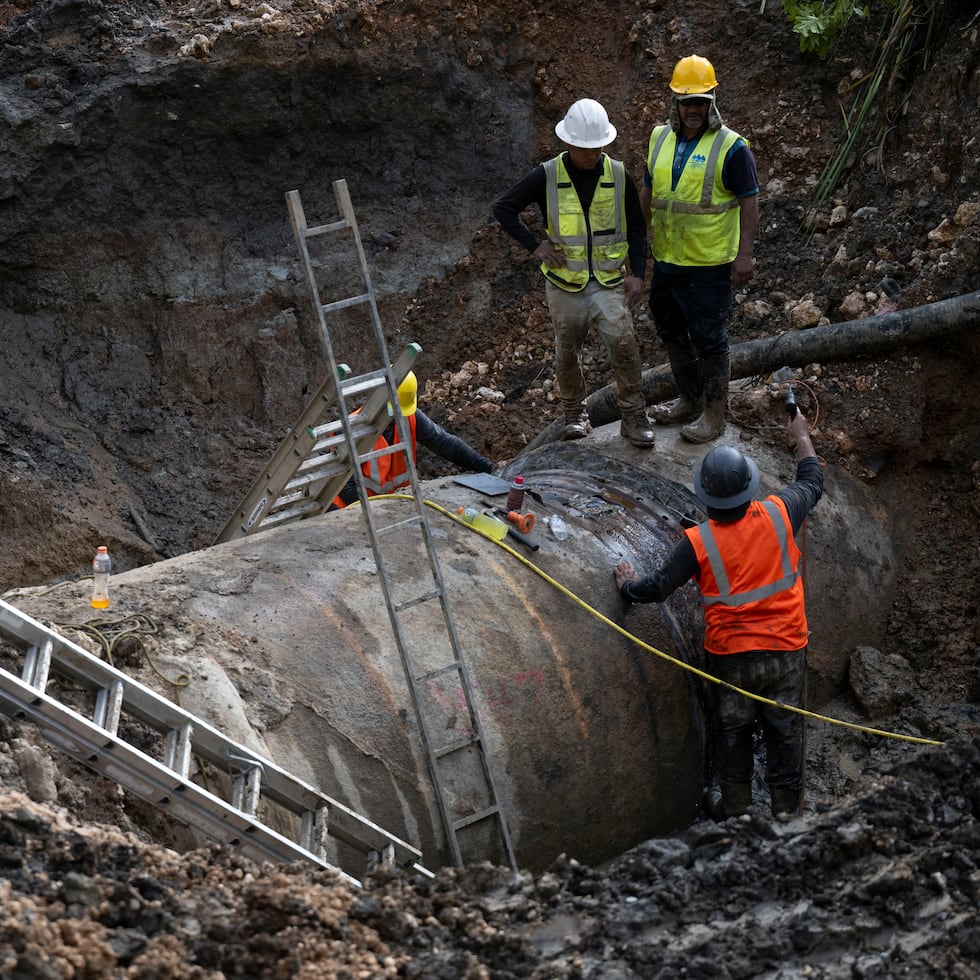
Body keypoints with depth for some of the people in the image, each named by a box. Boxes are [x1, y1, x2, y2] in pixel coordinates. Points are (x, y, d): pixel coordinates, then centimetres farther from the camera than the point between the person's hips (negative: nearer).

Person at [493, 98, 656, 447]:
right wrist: (535, 245, -8)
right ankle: (574, 413, 27)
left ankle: (633, 418, -4)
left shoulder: (618, 176, -1)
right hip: (565, 284, 0)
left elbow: (636, 229, 8)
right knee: (567, 353, 9)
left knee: (623, 344, -13)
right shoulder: (547, 176, -6)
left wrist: (637, 273, -1)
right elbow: (503, 208, -1)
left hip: (608, 281, 0)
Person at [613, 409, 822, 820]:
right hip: (785, 649, 2)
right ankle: (786, 810, 25)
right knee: (785, 731, 14)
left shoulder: (698, 543, -19)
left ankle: (735, 809, 31)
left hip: (730, 656, -1)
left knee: (732, 732, 17)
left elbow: (658, 588, -9)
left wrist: (628, 586, 12)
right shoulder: (778, 514, -13)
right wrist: (802, 438, 24)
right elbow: (812, 484, 8)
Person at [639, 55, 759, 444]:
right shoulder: (660, 139, 7)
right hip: (666, 260, 7)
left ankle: (714, 415, 11)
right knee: (670, 331, 19)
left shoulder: (730, 148, -12)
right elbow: (648, 191, 18)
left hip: (709, 265, -7)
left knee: (708, 338, -1)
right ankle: (689, 400, 36)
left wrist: (744, 254, -17)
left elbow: (749, 202, -12)